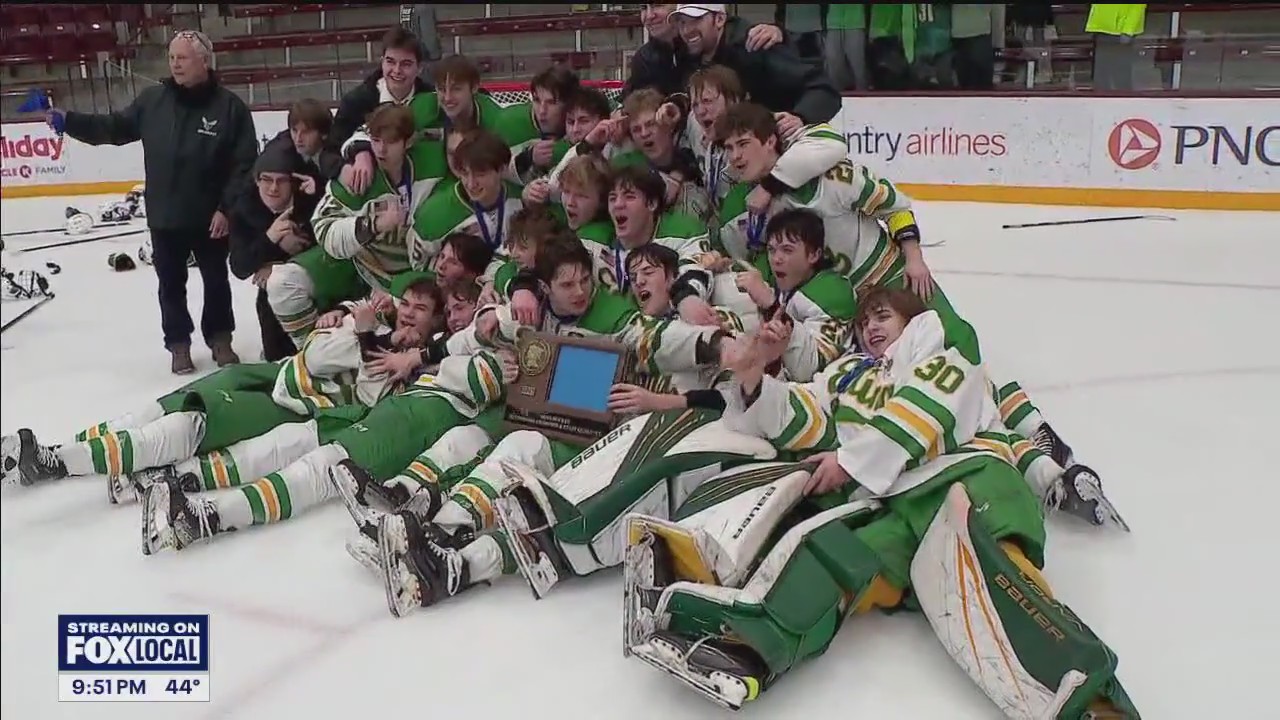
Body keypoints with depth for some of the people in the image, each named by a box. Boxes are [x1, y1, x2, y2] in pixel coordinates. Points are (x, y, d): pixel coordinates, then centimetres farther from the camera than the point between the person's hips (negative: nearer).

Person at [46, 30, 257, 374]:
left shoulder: (230, 105, -11)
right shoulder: (152, 100, -1)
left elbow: (245, 163, -12)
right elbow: (114, 128, 6)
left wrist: (227, 208, -16)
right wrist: (69, 121, -8)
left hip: (210, 217, -2)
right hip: (164, 217, 2)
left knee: (216, 280, 14)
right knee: (171, 284, 12)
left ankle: (220, 339, 32)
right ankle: (178, 344, 26)